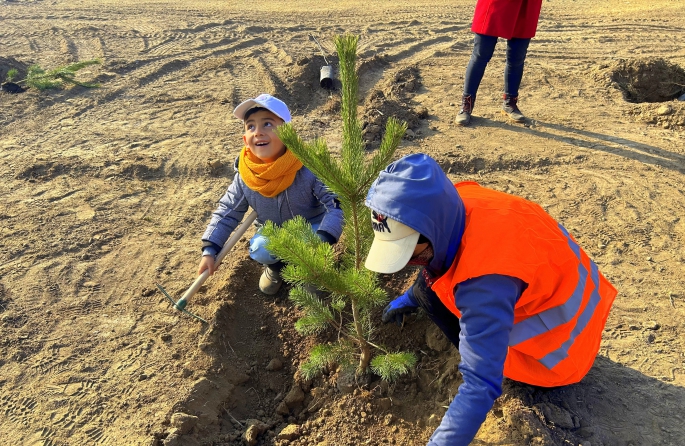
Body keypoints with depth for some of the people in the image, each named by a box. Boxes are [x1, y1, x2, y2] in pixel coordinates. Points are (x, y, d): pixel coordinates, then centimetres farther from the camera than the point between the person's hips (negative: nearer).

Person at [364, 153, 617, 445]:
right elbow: (443, 256, 8)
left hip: (562, 332, -7)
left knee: (429, 292, -17)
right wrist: (409, 297, 17)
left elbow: (481, 385, -37)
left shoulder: (485, 279, -40)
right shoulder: (453, 208, -16)